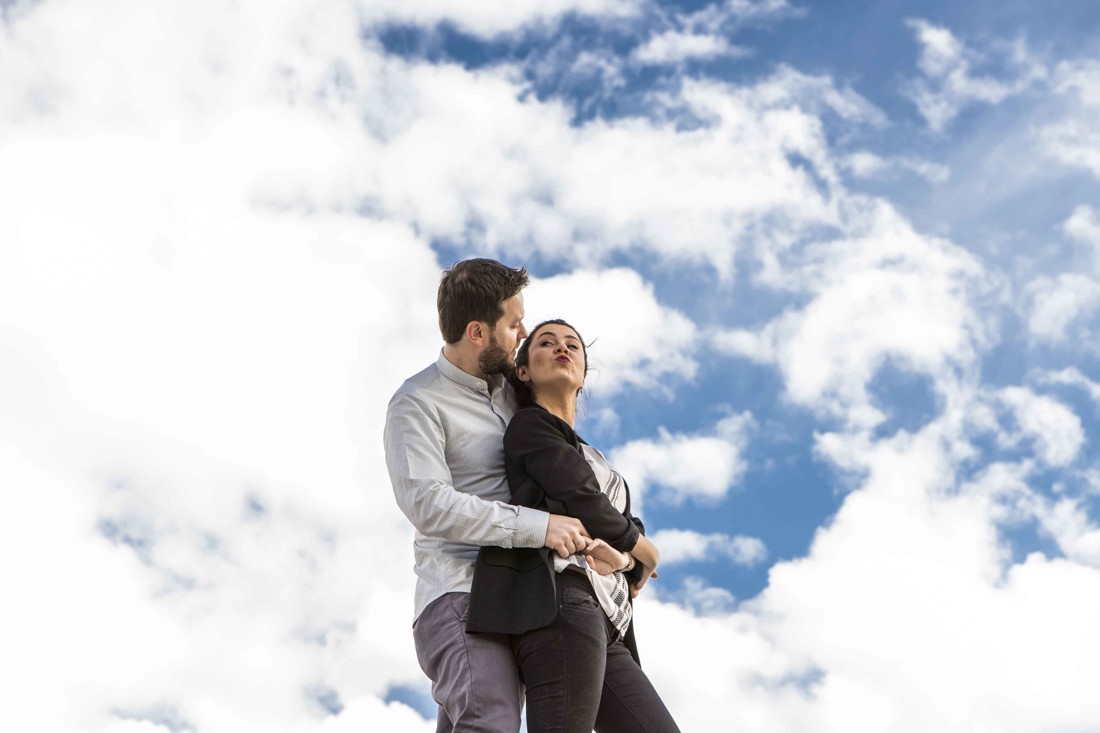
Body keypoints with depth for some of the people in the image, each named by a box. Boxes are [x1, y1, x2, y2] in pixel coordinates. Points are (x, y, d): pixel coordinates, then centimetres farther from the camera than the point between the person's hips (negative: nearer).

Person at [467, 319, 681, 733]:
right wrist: (645, 554, 12)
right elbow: (582, 501, -5)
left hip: (606, 628, 9)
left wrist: (622, 560, -3)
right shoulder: (530, 424, 10)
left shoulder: (590, 460, 35)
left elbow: (631, 534, 22)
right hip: (559, 605, -8)